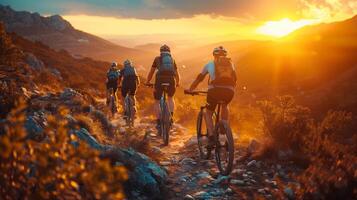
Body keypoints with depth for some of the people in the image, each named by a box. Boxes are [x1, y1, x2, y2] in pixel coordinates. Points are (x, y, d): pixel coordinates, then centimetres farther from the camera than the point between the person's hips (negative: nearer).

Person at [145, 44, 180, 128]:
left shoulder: (157, 59, 18)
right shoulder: (172, 59, 24)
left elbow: (151, 72, 23)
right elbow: (177, 73, 32)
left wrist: (147, 82, 37)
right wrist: (178, 83, 49)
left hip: (160, 80, -2)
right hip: (171, 80, 2)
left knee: (157, 101, 13)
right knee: (170, 98, 27)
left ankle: (158, 121, 1)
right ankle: (171, 116, 9)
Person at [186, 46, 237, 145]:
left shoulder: (210, 64, 20)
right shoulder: (230, 63, 24)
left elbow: (199, 78, 27)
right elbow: (234, 79, 32)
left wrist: (190, 90, 38)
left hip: (215, 90, -2)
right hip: (229, 91, 2)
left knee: (208, 113, 17)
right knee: (225, 106, 36)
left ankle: (211, 136, 0)